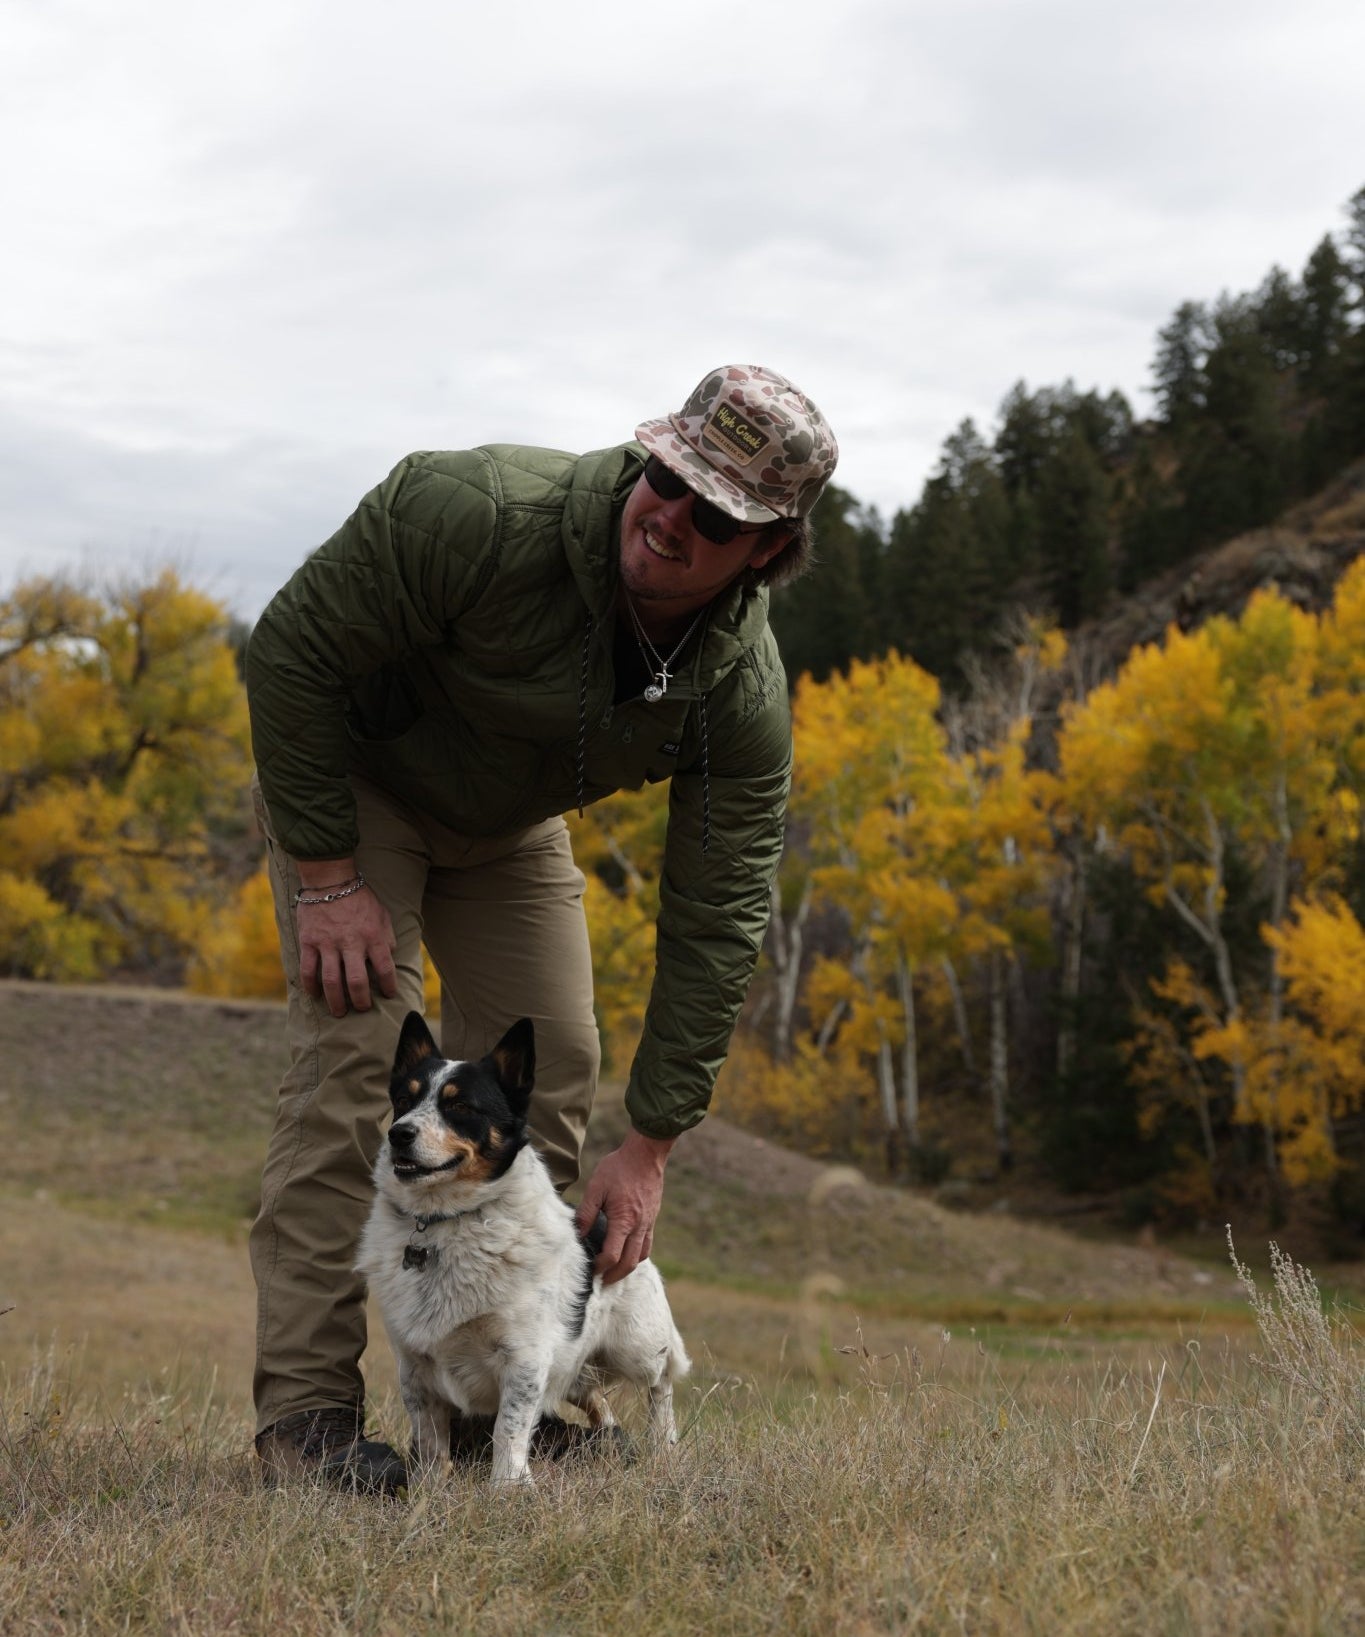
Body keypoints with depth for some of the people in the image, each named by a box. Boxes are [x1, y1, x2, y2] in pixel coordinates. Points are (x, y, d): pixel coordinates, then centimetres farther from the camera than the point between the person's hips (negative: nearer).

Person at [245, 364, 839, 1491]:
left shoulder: (745, 695, -25)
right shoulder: (478, 511, -38)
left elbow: (716, 922, -20)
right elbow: (292, 650, -27)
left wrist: (652, 1146, -21)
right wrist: (328, 878, -26)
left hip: (510, 823, 5)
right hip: (350, 778, -5)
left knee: (549, 1070, -1)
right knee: (356, 1057, -17)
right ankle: (305, 1408, -15)